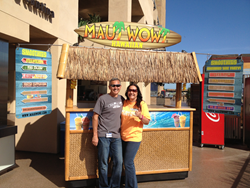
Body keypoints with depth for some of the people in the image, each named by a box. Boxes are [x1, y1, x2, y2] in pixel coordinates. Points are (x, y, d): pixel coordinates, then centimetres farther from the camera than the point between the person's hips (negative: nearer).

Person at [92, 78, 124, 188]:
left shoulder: (122, 99, 10)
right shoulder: (103, 99, -5)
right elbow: (95, 117, -5)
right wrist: (95, 135, -9)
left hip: (117, 136, 4)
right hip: (103, 135, -4)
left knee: (118, 162, 6)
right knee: (103, 163, 5)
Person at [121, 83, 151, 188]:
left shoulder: (142, 104, -5)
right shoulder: (123, 103, 5)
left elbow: (147, 121, -5)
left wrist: (140, 116, -24)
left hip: (134, 137, -5)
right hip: (123, 137, 5)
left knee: (128, 163, -7)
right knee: (126, 162, 15)